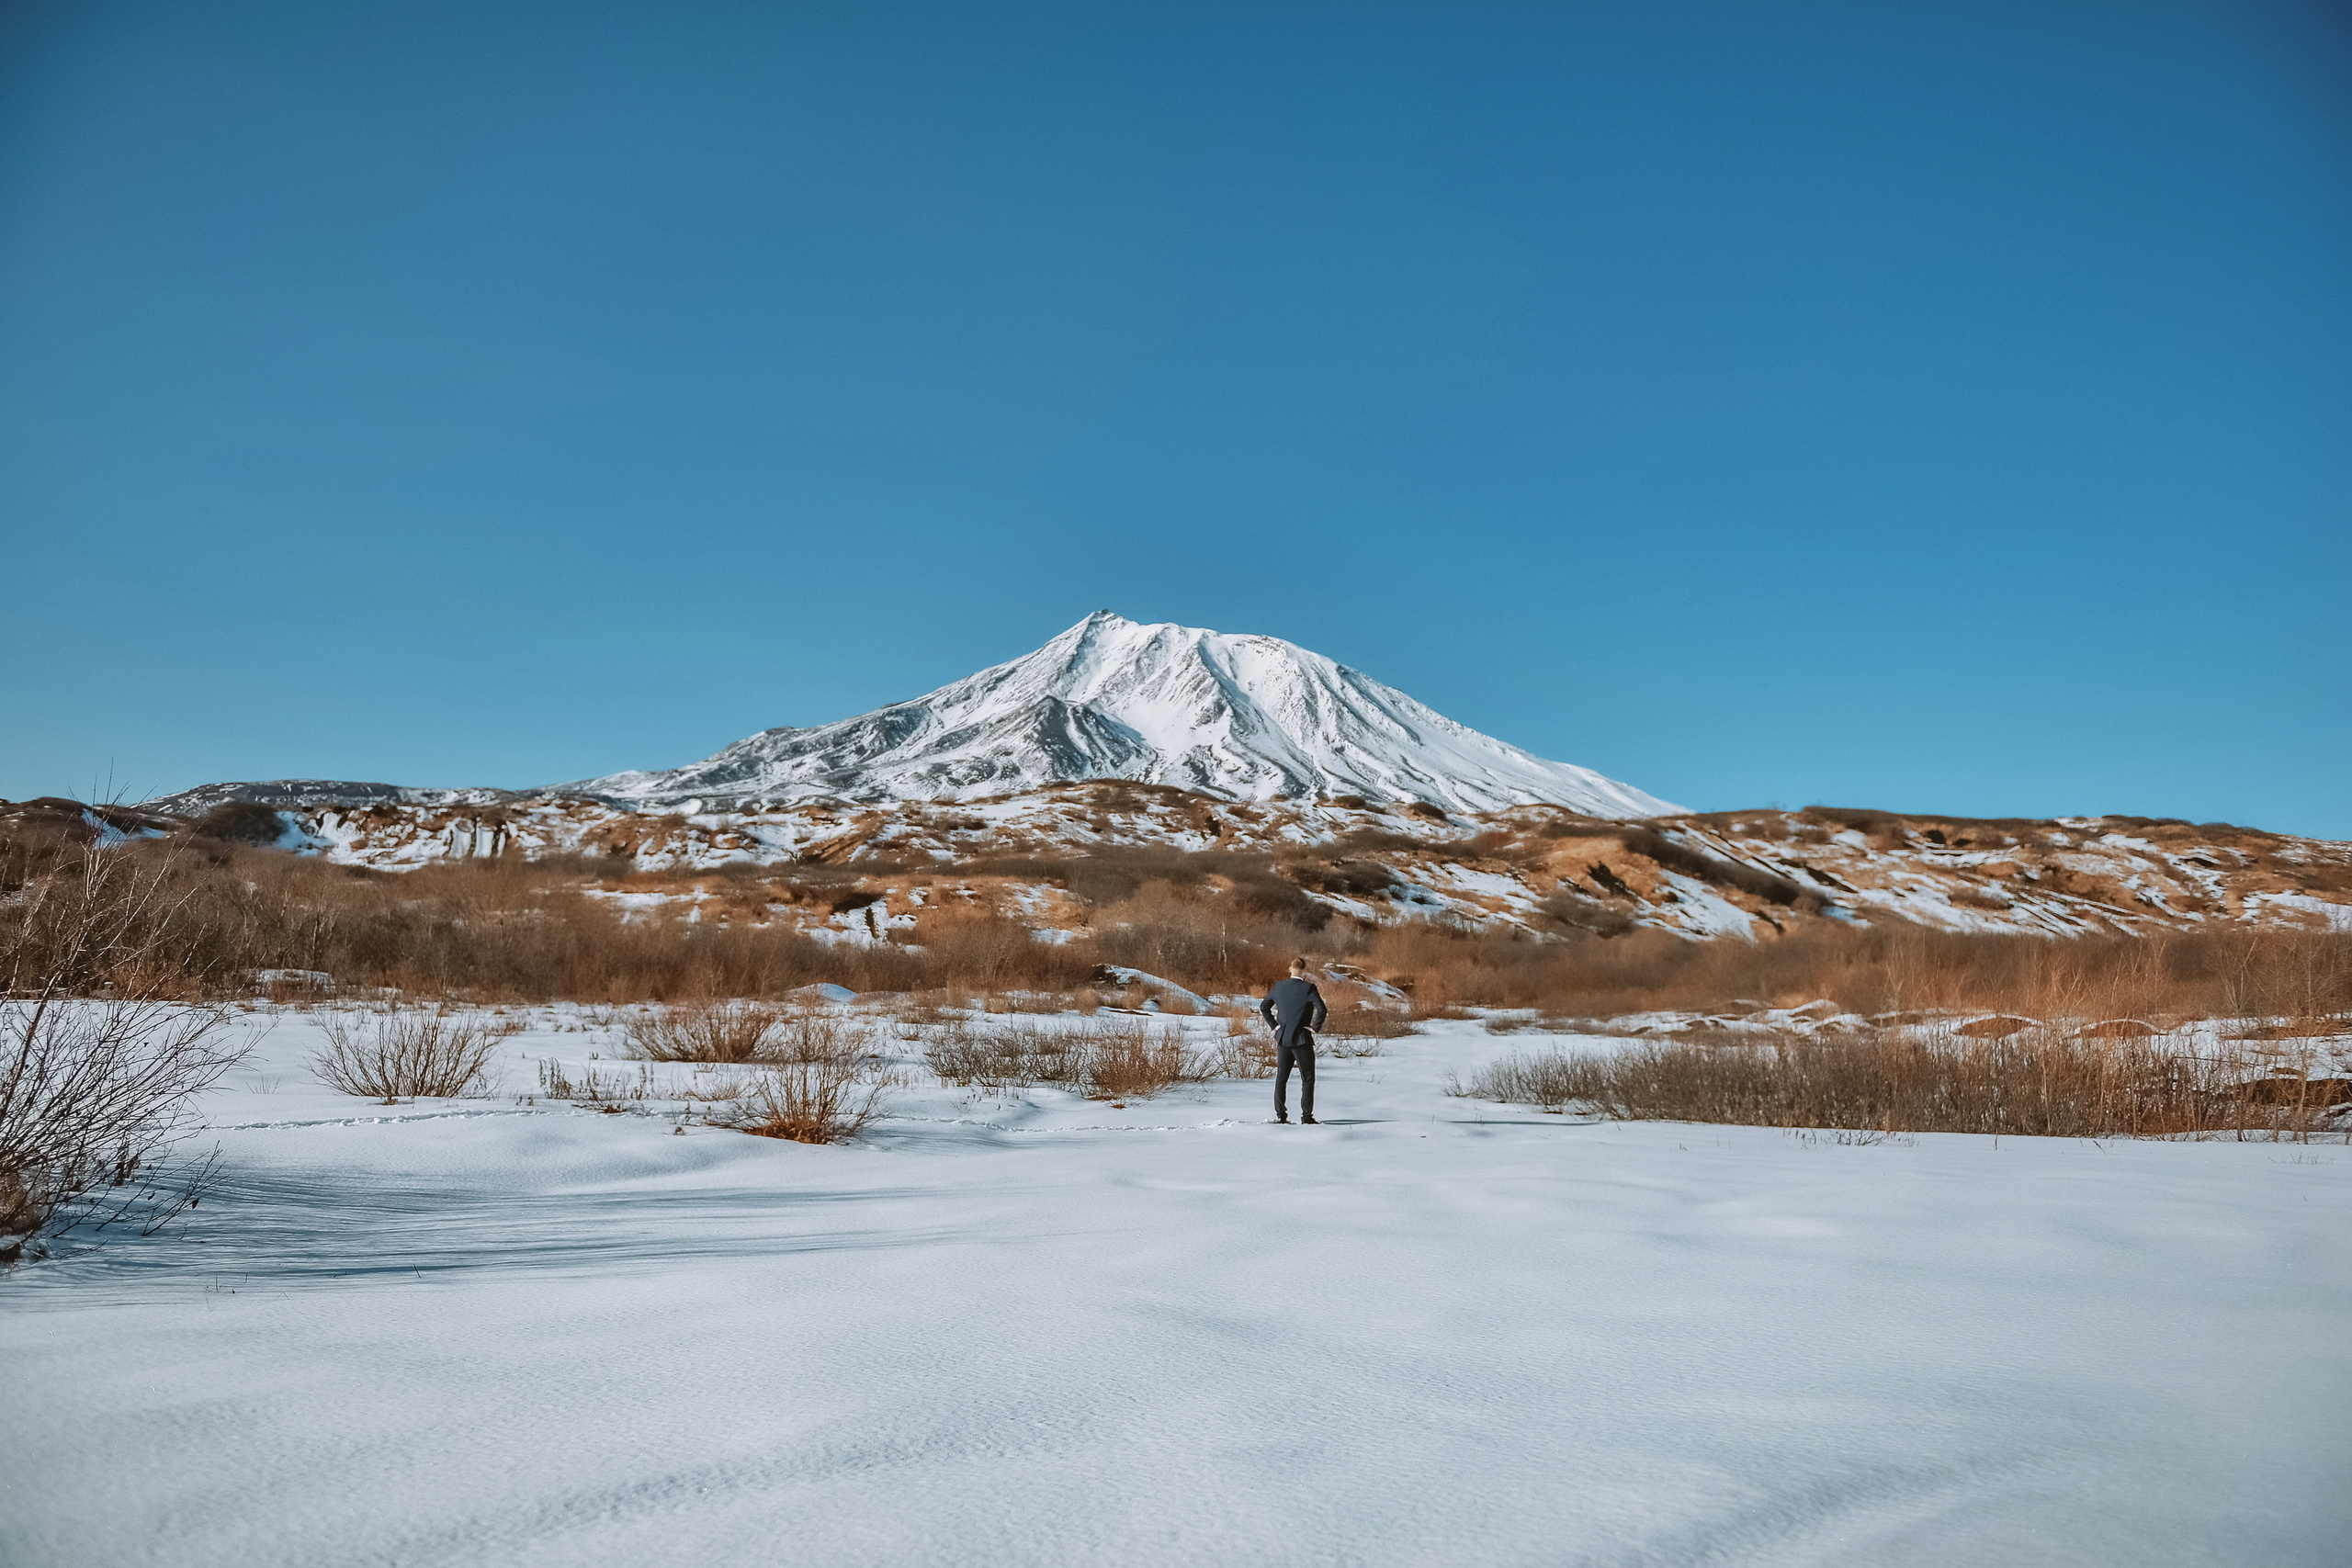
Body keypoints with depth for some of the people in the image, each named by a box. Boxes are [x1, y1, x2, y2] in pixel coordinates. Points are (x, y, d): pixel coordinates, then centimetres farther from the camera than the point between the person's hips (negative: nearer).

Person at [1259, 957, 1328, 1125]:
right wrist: (1316, 1027, -8)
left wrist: (1274, 1025, 11)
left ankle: (1281, 1115, 12)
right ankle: (1306, 1115, 2)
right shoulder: (1309, 988, -11)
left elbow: (1263, 1007, 10)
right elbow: (1322, 1010, -20)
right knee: (1307, 1078, 6)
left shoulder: (1278, 986, 2)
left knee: (1281, 1078, 12)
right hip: (1302, 1039, -4)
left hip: (1282, 1038, 4)